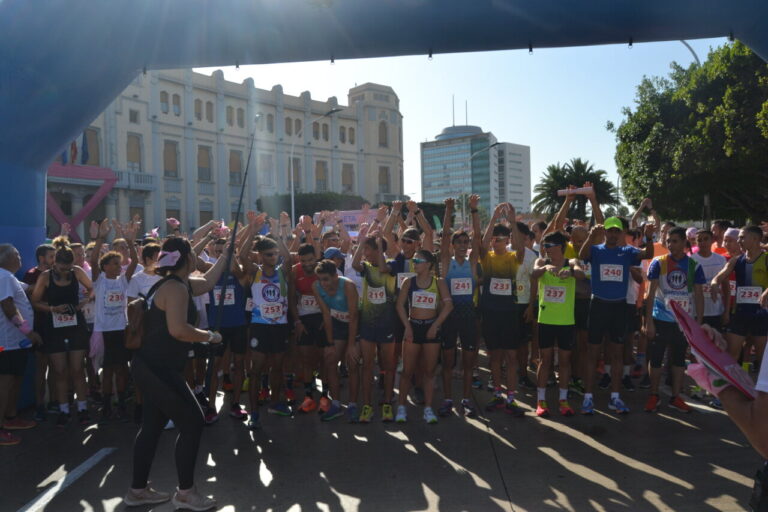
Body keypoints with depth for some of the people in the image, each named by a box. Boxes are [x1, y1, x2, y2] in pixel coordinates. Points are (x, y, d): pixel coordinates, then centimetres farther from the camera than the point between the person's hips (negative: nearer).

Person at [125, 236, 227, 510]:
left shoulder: (181, 283, 12)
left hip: (154, 368, 10)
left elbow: (208, 282, 29)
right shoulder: (175, 287, -18)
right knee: (192, 423, -3)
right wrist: (210, 336, -15)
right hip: (158, 369, -10)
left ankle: (138, 489, 27)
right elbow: (178, 330, -29)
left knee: (152, 426, 16)